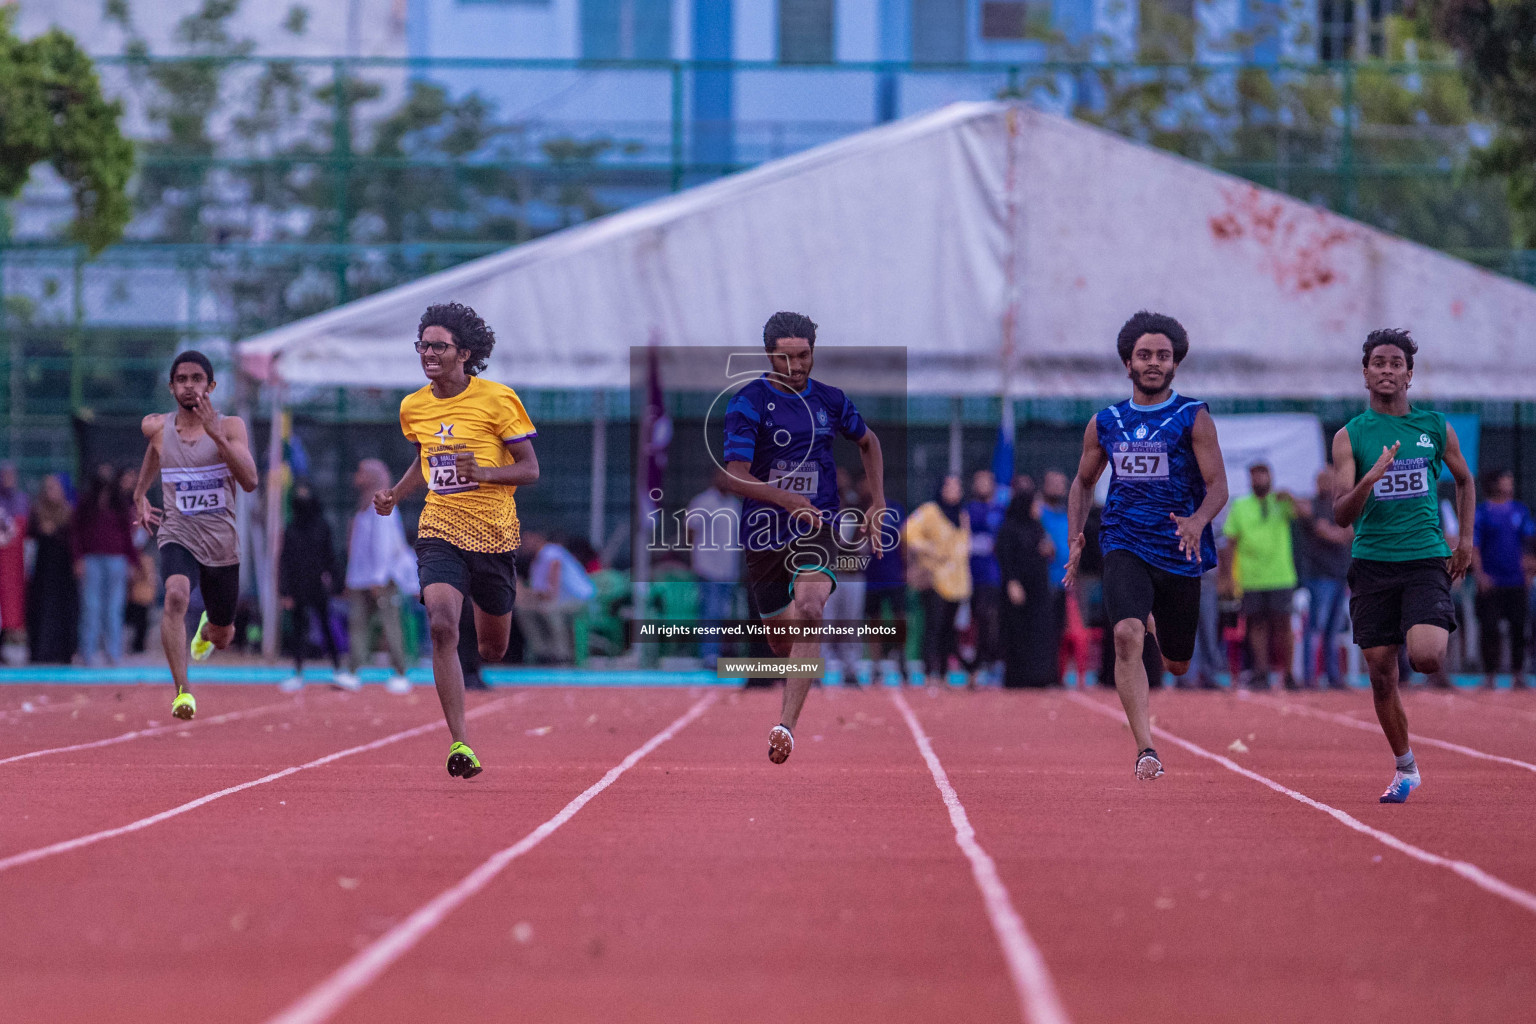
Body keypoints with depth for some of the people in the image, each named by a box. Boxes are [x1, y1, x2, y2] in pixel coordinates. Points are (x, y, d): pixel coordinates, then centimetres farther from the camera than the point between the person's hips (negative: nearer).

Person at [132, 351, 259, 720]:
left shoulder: (230, 427, -8)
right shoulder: (156, 427, 0)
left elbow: (250, 482, -21)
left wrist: (216, 434, -29)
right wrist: (140, 495, 27)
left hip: (222, 544, 1)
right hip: (178, 537, -1)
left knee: (221, 637, 17)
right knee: (176, 595, -34)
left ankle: (208, 629, 57)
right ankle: (182, 690, -35)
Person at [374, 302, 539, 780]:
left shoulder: (498, 400, -9)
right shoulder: (413, 407, 5)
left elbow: (530, 469, -7)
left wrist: (482, 472, -24)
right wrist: (394, 494, 6)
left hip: (493, 535, -2)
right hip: (440, 531, 2)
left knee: (492, 650, 12)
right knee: (442, 626, -24)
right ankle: (460, 743, -23)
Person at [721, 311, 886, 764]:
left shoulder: (829, 400, 4)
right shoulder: (748, 403, -8)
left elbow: (868, 441, 25)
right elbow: (736, 476, -18)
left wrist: (878, 503, 15)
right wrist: (787, 499, -33)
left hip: (817, 527, 0)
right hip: (763, 535, 0)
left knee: (809, 610, -28)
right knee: (782, 642, 11)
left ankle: (786, 726, -34)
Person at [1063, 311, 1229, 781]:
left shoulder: (1194, 419, -3)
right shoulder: (1105, 423, 7)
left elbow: (1218, 486, -9)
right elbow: (1083, 482, 20)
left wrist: (1198, 521, -31)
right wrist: (1075, 539, 6)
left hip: (1179, 553, 0)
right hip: (1125, 548, 0)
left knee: (1177, 663, 13)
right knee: (1127, 635, -26)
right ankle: (1146, 750, -27)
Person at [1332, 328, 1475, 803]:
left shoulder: (1435, 427, 5)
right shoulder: (1350, 437, 1)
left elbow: (1464, 480, 24)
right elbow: (1341, 516, -6)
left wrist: (1465, 538, 16)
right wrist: (1369, 479, -24)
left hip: (1426, 559, -1)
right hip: (1372, 563, 1)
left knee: (1426, 657, -21)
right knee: (1381, 673, 1)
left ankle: (1437, 636, 17)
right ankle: (1405, 768, 18)